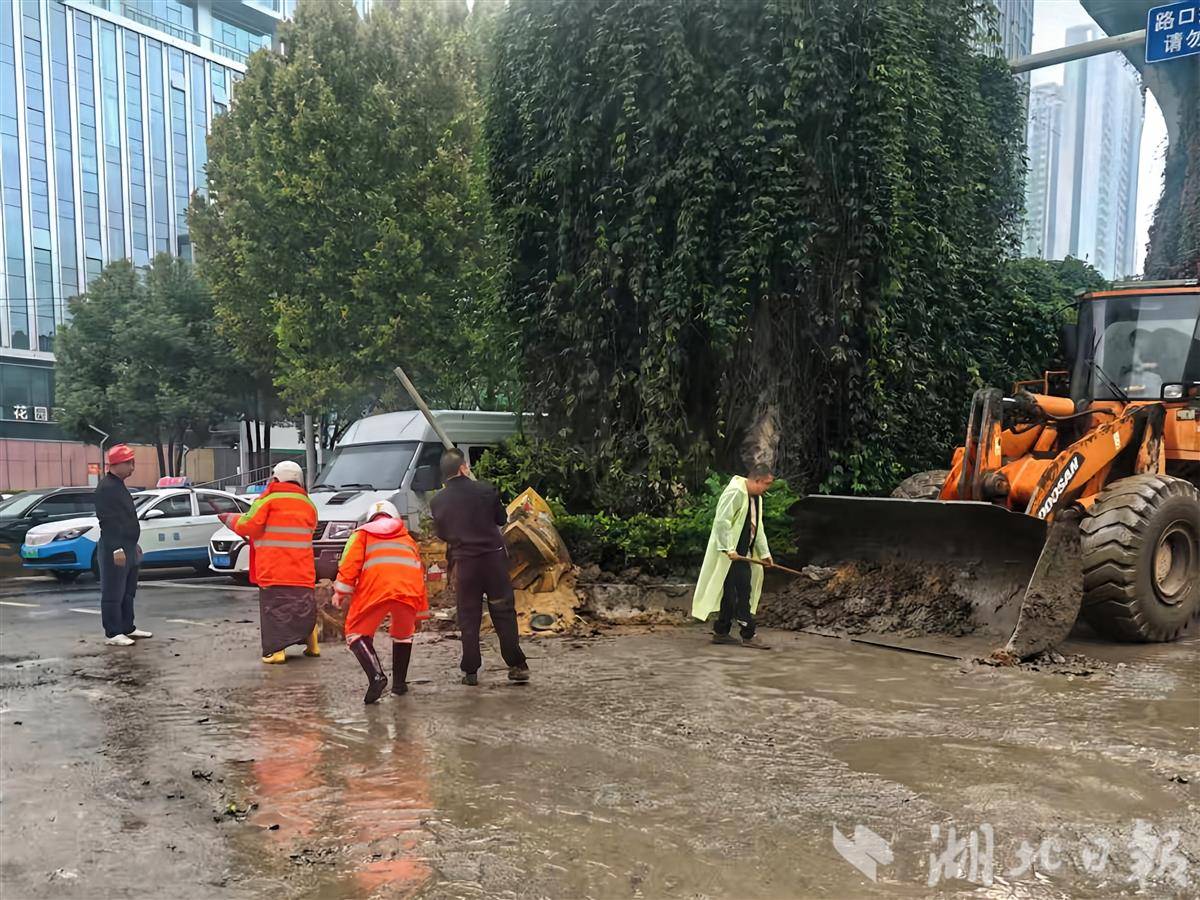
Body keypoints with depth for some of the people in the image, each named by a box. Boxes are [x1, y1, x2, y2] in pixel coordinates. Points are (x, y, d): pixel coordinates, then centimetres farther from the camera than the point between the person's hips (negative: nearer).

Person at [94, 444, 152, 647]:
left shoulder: (119, 486, 17)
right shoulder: (106, 487, -15)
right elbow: (108, 520, -22)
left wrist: (133, 545, 24)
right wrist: (117, 549, -26)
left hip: (128, 548, 10)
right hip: (115, 549, -10)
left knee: (128, 592, 16)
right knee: (113, 594, -5)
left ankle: (128, 628, 25)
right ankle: (112, 634, -1)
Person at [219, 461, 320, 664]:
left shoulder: (268, 499, -4)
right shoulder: (307, 504, 11)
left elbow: (247, 525, -6)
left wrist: (230, 518, 14)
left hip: (273, 570, -4)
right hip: (302, 569, 5)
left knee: (273, 608, -2)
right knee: (305, 608, 15)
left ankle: (275, 651, -8)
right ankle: (312, 646, 21)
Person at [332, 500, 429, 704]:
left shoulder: (362, 533, 25)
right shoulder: (407, 538, 35)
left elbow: (351, 561, 7)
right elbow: (419, 571, 32)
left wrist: (341, 590, 6)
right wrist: (420, 611, 36)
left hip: (375, 590, -3)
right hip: (408, 591, 3)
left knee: (356, 633, 11)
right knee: (403, 634, 29)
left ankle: (376, 676, -12)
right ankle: (399, 683, 25)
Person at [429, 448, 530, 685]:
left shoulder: (437, 501, -2)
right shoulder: (485, 490, -7)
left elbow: (441, 533, 10)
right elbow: (501, 519, 6)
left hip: (464, 562, 1)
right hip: (493, 557, -1)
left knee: (469, 618, 10)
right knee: (504, 613, 7)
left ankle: (470, 671, 11)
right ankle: (517, 666, 7)